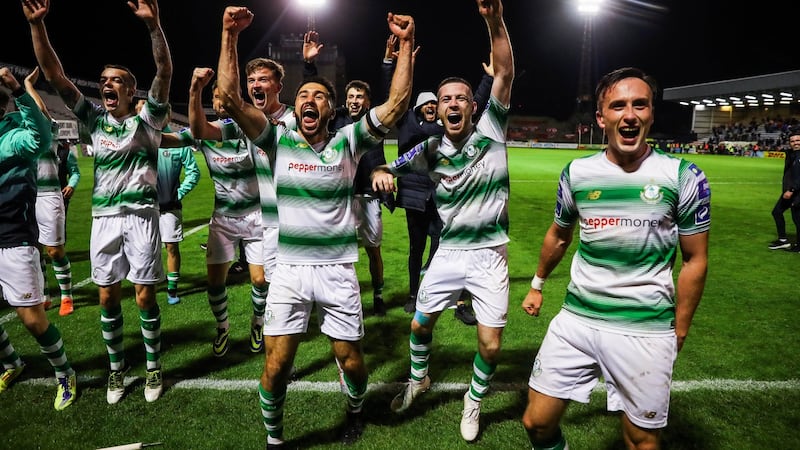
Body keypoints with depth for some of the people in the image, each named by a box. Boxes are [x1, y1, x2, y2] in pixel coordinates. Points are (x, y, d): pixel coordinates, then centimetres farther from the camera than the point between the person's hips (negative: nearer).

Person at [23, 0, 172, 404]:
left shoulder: (146, 119, -1)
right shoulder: (94, 118, 9)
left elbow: (164, 72, -15)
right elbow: (54, 75, 3)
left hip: (141, 216, -3)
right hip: (103, 218, 4)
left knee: (145, 297, 0)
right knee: (108, 298, 9)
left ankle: (153, 367, 17)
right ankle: (117, 367, 26)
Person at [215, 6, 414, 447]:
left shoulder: (348, 140, 0)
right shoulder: (278, 138, 0)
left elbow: (397, 103, -8)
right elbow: (230, 98, -10)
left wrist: (406, 43, -13)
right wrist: (230, 35, -15)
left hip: (337, 271, 0)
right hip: (288, 269, 0)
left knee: (350, 360, 11)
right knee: (276, 365, 2)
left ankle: (356, 410, 45)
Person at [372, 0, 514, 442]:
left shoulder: (490, 130, -8)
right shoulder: (432, 149, -1)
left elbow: (504, 74, -19)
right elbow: (388, 168, 8)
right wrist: (380, 173, -17)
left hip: (489, 254, -2)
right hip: (448, 252, 3)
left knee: (490, 345, 1)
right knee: (420, 323, 14)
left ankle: (474, 400, 31)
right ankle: (418, 379, 45)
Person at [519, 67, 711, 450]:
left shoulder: (683, 177, -5)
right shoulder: (576, 173, 1)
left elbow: (694, 260, 1)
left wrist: (678, 332, 2)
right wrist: (537, 284, 25)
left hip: (647, 331, -2)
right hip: (575, 320, 2)